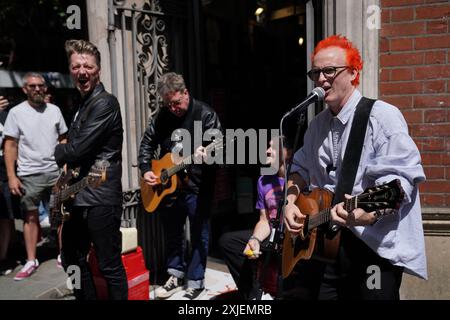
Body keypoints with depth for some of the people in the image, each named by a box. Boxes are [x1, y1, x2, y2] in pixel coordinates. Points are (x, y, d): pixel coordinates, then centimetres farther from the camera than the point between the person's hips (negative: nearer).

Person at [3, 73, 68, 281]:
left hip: (56, 172, 2)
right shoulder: (16, 112, 0)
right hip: (29, 175, -2)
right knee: (30, 216, 4)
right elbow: (10, 145, -1)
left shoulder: (54, 110, 8)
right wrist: (11, 176, -8)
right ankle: (31, 260, 15)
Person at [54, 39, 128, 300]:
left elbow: (78, 148, -20)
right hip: (80, 196, 10)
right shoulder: (84, 104, 17)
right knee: (72, 259, 20)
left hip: (100, 198, -10)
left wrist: (50, 152, -1)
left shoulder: (105, 103, -15)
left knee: (110, 267, -1)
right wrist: (67, 167, 7)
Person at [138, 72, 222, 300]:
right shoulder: (162, 116, 5)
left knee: (198, 235, 5)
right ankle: (176, 275, 35)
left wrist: (206, 153, -40)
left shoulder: (205, 114, -10)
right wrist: (145, 170, -1)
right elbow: (147, 143, 12)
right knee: (172, 232, 17)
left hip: (197, 186, -5)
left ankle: (195, 282, 19)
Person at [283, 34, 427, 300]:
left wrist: (369, 212, -38)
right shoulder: (318, 125, 12)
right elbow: (301, 169, 21)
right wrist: (290, 201, 3)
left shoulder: (382, 116, -12)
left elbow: (399, 179, -21)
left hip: (374, 245, -6)